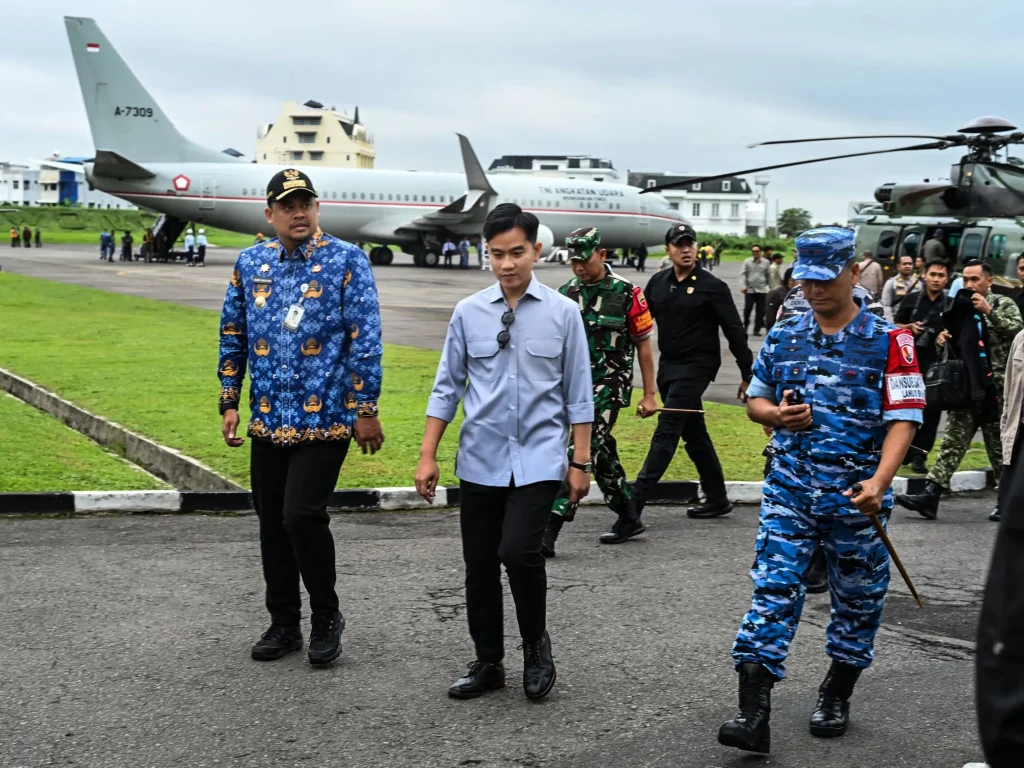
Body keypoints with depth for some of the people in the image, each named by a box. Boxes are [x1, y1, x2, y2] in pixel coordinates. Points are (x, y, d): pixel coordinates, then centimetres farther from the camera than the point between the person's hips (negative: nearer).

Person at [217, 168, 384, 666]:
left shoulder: (347, 261, -5)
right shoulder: (250, 264, 8)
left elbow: (365, 340, -7)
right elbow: (233, 337, 15)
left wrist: (365, 410, -11)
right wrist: (229, 403, 11)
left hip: (325, 419, -5)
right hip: (268, 420, 5)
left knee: (302, 516, -13)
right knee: (272, 523, 10)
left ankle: (326, 616, 9)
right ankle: (283, 624, 25)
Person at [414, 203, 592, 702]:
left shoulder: (563, 313, -1)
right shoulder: (469, 312, 3)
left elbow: (578, 393, 3)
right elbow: (448, 387, 7)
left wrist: (580, 462, 2)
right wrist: (428, 456, 4)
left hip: (539, 460, -3)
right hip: (479, 460, 3)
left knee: (518, 551, -18)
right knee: (479, 564, 8)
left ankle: (536, 647, 8)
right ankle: (488, 664, 25)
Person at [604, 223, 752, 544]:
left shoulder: (713, 287, -8)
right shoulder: (658, 283, 8)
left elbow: (735, 332, -5)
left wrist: (748, 375, -4)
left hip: (696, 367, -6)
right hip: (667, 367, 7)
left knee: (665, 434, -13)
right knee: (694, 435, 17)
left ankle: (631, 514, -18)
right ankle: (717, 498, 34)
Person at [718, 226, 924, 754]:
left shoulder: (888, 341, -5)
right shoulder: (782, 337, 7)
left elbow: (903, 419, -9)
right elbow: (755, 400, 17)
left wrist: (879, 481, -23)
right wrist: (775, 414, -7)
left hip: (857, 497, -2)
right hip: (790, 491, 2)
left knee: (857, 599, 12)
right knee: (771, 592, -8)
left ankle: (836, 696, 33)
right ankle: (753, 713, -10)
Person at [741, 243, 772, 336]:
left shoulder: (766, 262, 6)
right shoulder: (747, 262, 3)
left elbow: (769, 276, 12)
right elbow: (743, 274, -2)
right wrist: (743, 286, -16)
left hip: (762, 290, 1)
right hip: (750, 290, -1)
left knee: (760, 311, 2)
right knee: (747, 309, -3)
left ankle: (757, 330, 9)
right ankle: (745, 326, 18)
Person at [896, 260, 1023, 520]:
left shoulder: (1003, 304, 1)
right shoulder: (959, 306, 15)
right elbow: (953, 345, 27)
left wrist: (989, 311, -22)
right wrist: (941, 336, 5)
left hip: (994, 389, -4)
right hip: (964, 389, 4)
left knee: (999, 446, 5)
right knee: (953, 442, -1)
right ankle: (930, 495, -9)